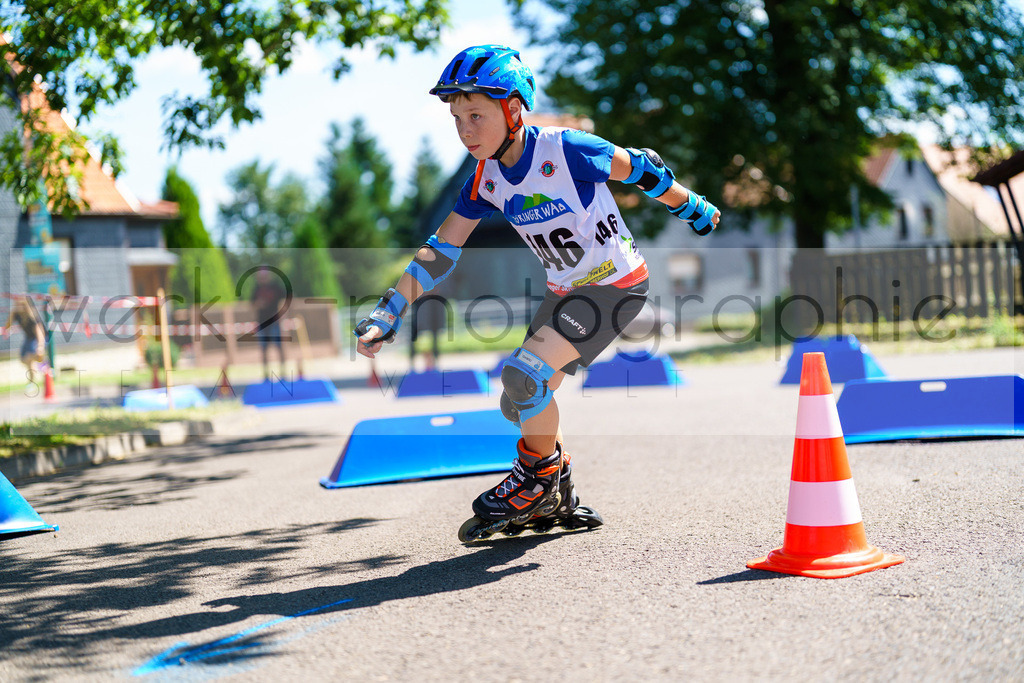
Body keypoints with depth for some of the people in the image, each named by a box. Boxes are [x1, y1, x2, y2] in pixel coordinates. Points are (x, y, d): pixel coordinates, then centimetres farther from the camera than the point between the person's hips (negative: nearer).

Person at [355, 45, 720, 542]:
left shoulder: (567, 151, -26)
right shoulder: (485, 179, -7)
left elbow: (642, 171, -10)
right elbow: (440, 252, -5)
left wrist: (696, 212, 5)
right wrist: (388, 314, -13)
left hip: (616, 285, -7)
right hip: (566, 291, 7)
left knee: (525, 376, -21)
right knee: (525, 401, 8)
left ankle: (538, 479, 3)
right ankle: (557, 502, 28)